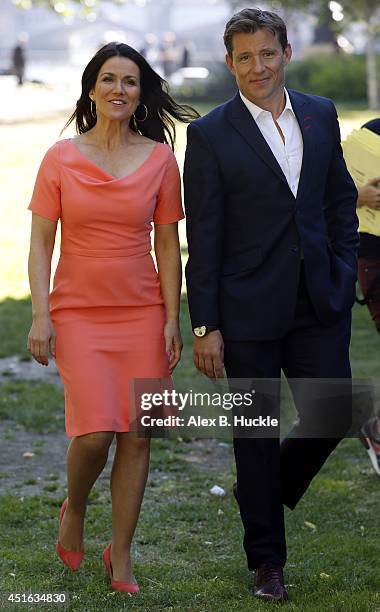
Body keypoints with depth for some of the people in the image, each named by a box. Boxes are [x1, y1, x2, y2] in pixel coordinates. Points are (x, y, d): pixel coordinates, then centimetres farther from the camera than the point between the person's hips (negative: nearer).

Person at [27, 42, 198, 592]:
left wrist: (172, 320, -1)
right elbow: (40, 244, 0)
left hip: (142, 314, 2)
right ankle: (74, 510, 20)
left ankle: (120, 557, 13)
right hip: (79, 313, -1)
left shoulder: (160, 159, 2)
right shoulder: (61, 159, 0)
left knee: (137, 436, 1)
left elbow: (168, 246, 4)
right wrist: (40, 316, -9)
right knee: (94, 433, -12)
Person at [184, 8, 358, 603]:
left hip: (320, 305, 4)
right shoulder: (210, 135, -6)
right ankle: (267, 560, 21)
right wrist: (205, 326, -10)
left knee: (332, 415, 2)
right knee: (257, 437, 6)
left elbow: (341, 201, 15)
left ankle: (268, 490, 33)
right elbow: (203, 240, -7)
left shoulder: (321, 115, 7)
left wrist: (342, 276, 5)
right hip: (249, 312, -3)